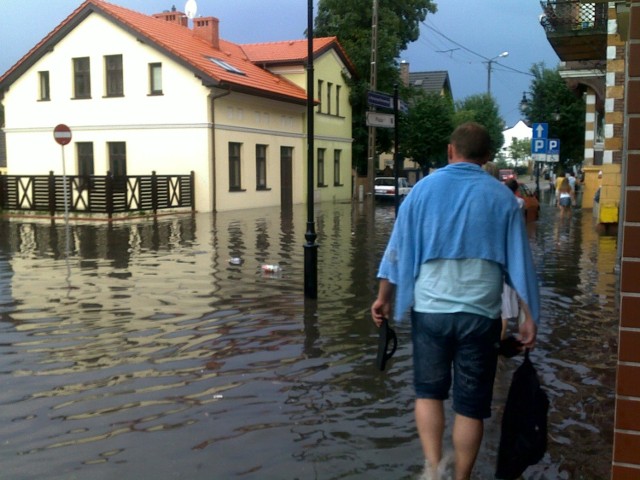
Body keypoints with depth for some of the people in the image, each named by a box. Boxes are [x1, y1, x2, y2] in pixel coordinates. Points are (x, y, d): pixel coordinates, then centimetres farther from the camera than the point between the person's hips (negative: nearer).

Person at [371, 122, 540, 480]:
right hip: (480, 313, 0)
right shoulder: (502, 196, 1)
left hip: (429, 309, 1)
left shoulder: (424, 189, 2)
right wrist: (531, 317, 6)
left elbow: (398, 248, 4)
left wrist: (384, 297, 14)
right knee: (471, 403, 10)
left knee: (429, 391, 17)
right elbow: (520, 261, 1)